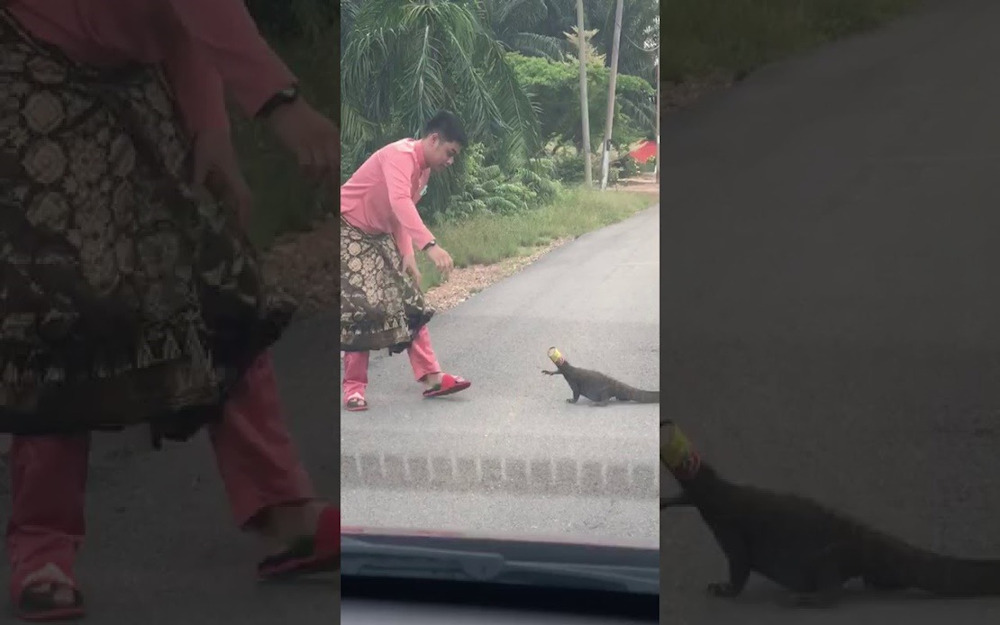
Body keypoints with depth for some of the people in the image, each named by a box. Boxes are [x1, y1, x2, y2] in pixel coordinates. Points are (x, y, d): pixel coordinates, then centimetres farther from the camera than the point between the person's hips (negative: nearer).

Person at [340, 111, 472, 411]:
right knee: (363, 307, -15)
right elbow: (399, 202, -43)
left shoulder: (424, 169, 5)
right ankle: (354, 386, -7)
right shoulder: (401, 155, -26)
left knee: (410, 304, 4)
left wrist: (408, 255, -1)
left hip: (379, 236, 9)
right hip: (348, 231, -9)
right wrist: (430, 245, -53)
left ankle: (430, 377, 5)